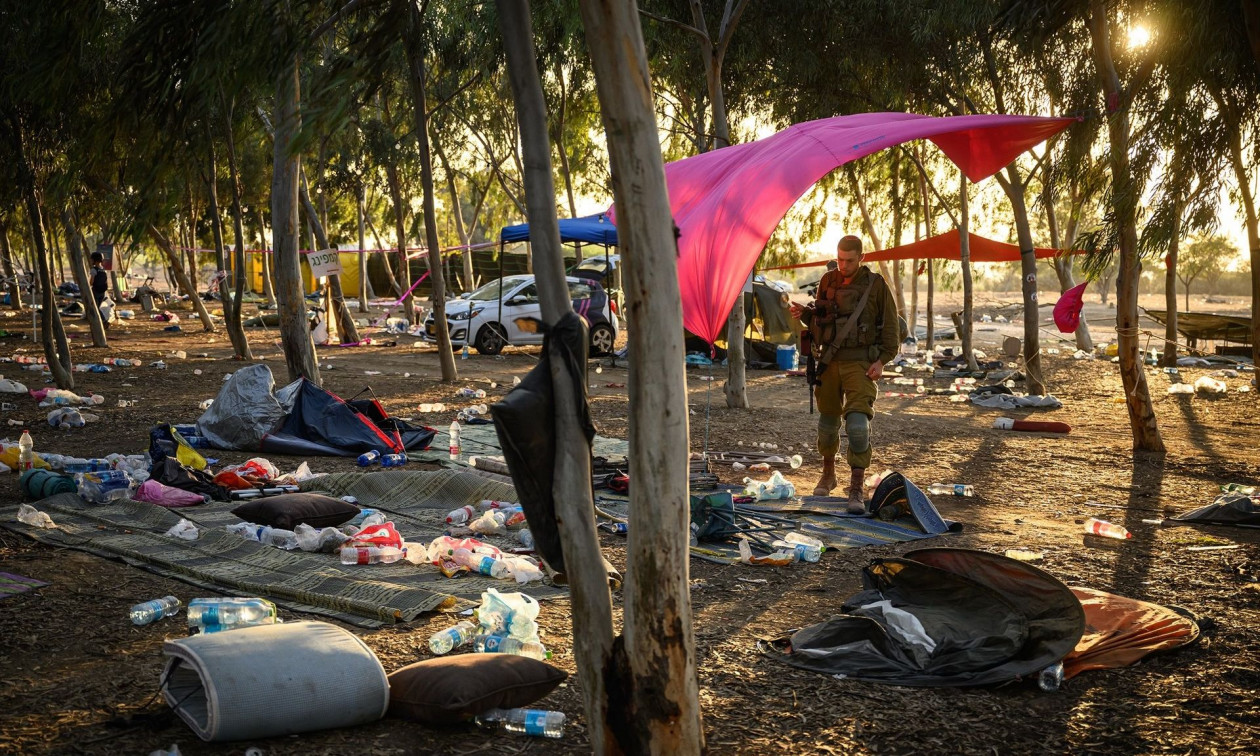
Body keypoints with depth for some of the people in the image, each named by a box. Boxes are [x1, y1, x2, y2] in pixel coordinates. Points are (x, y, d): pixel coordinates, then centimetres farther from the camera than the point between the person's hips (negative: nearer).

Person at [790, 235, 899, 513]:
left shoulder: (875, 284, -4)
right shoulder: (828, 281, 7)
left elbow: (890, 325, 1)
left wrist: (882, 360, -7)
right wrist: (804, 314, -4)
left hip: (860, 364, -4)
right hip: (830, 362, 4)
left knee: (858, 422, -15)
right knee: (828, 420, 13)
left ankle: (856, 490, -12)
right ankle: (828, 474, 36)